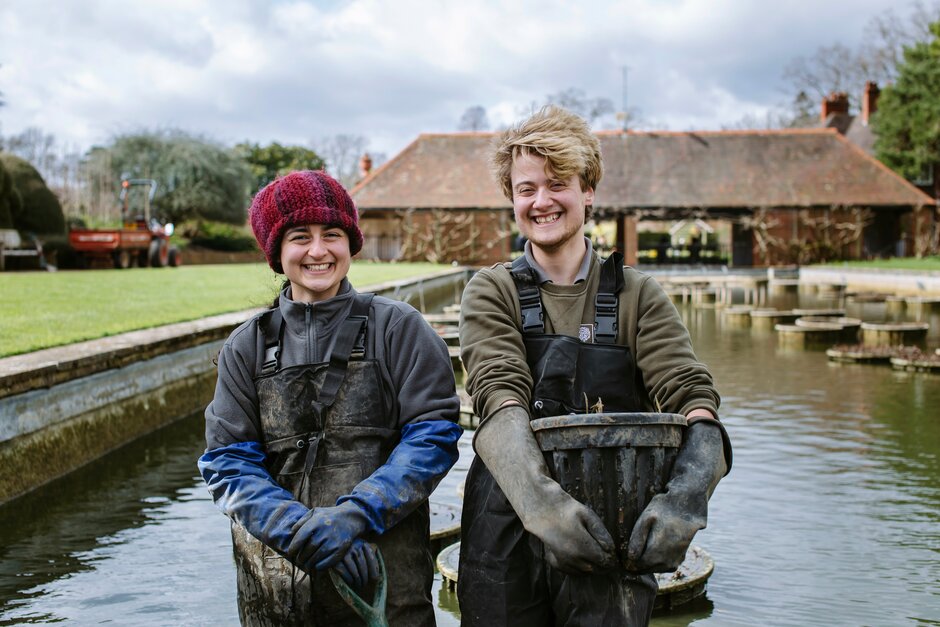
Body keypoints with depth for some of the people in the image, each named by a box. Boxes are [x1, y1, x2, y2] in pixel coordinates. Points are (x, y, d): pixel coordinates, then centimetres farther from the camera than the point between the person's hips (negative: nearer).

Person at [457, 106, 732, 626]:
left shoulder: (637, 296, 4)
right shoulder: (491, 292, 2)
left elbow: (692, 399, -9)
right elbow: (499, 399, -15)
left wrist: (684, 495, -30)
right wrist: (540, 499, -34)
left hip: (611, 543, 1)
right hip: (507, 539, 0)